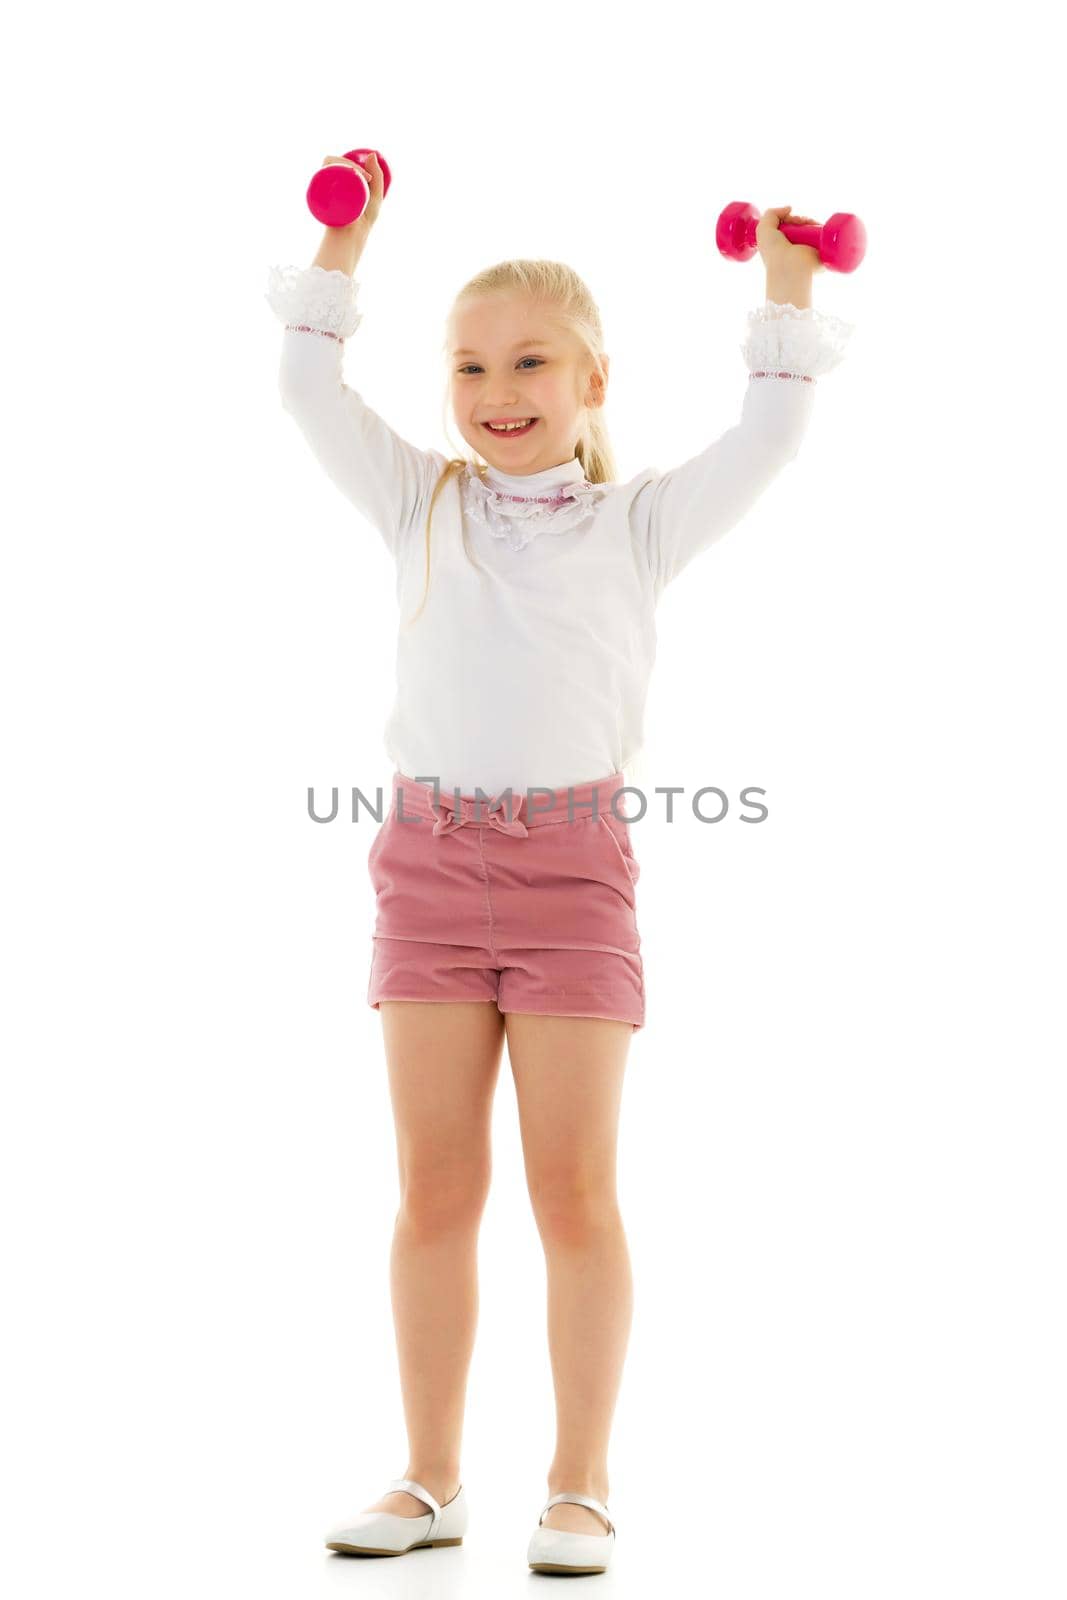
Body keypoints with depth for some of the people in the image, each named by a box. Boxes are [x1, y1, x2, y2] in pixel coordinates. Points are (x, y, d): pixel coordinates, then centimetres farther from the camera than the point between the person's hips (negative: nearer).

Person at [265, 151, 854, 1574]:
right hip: (431, 858, 2)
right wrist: (342, 241, 9)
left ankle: (579, 1489, 11)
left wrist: (787, 286, 1)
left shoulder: (638, 522, 7)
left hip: (572, 863, -2)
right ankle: (431, 1480, 16)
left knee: (575, 1188, 0)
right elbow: (311, 391, 10)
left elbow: (769, 437, 2)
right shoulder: (424, 504, 11)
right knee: (434, 1188, 5)